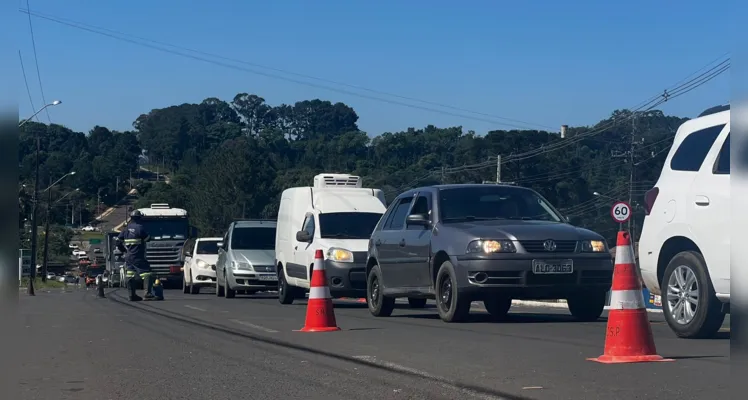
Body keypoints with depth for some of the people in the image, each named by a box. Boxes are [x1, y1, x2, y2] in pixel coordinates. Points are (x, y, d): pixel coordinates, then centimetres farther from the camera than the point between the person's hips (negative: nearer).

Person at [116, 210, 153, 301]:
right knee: (146, 273, -8)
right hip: (138, 256, -7)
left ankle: (132, 295, 13)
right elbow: (147, 239, -6)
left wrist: (124, 251, 22)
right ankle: (148, 293, -20)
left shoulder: (126, 229, 11)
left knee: (131, 276, 11)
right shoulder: (140, 228, -11)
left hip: (128, 256, 7)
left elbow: (118, 242, 12)